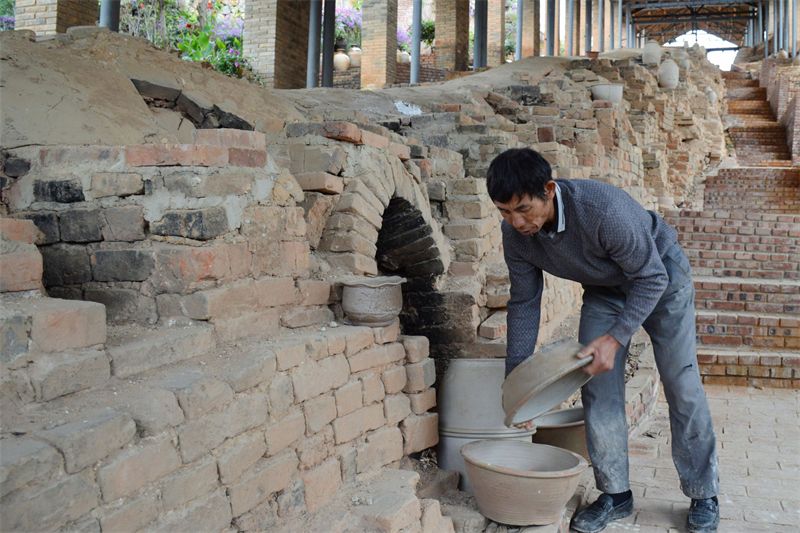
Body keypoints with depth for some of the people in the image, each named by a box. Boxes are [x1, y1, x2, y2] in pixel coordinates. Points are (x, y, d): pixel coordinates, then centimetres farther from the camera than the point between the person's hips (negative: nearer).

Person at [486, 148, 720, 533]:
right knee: (597, 387, -4)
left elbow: (651, 278, -28)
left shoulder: (604, 209, -41)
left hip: (659, 275, -5)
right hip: (604, 287, 5)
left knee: (682, 386, -3)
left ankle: (703, 496, 11)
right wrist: (516, 380, -11)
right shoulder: (515, 232, -22)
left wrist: (615, 338, -37)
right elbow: (523, 303, -9)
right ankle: (616, 494, 7)